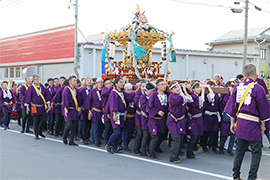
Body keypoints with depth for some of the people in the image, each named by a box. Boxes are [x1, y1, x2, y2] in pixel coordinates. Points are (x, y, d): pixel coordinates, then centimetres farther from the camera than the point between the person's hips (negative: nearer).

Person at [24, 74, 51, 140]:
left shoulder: (43, 87, 5)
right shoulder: (31, 88, -5)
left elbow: (47, 95, 8)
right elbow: (28, 97, -3)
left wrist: (48, 104, 2)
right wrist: (27, 106, -6)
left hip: (43, 107, 3)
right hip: (35, 107, -3)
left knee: (44, 120, 0)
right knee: (36, 121, 2)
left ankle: (40, 132, 23)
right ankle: (36, 135, 13)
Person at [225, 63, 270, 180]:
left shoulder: (237, 87, 4)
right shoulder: (257, 88, -11)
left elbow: (232, 106, 8)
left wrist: (232, 122, 15)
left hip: (240, 122, 5)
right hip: (252, 124, -5)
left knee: (240, 150, 16)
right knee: (256, 152, 6)